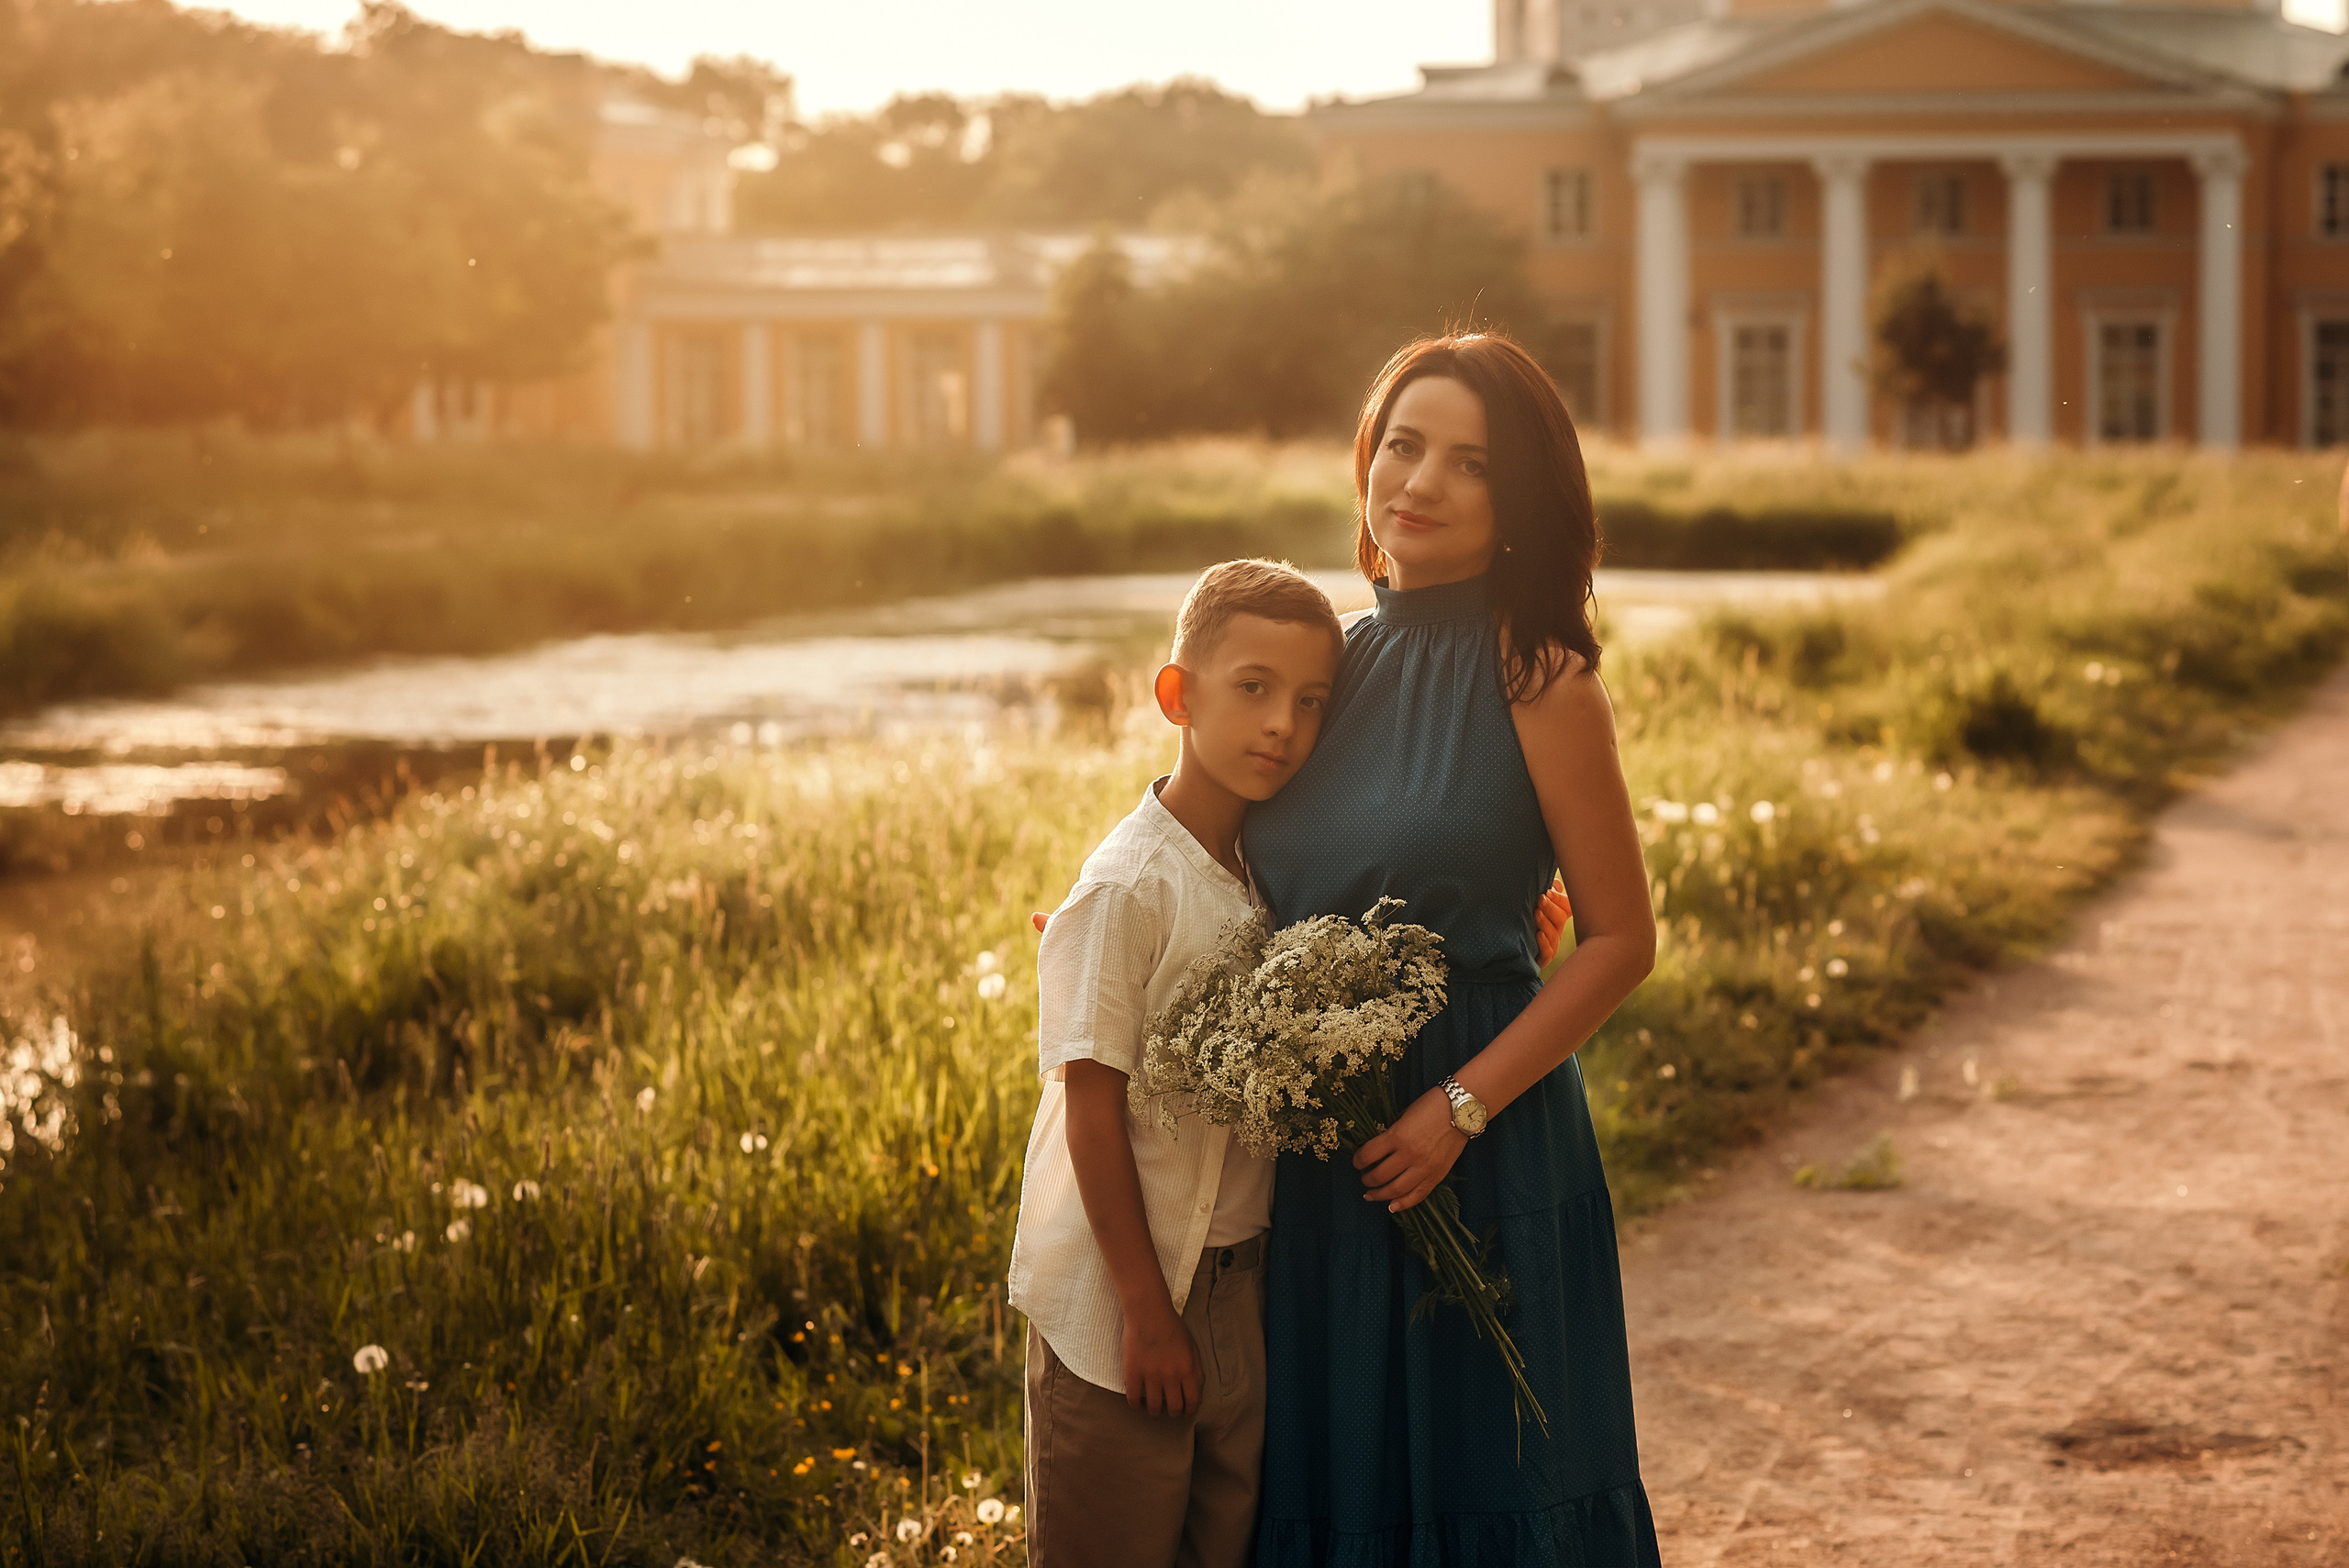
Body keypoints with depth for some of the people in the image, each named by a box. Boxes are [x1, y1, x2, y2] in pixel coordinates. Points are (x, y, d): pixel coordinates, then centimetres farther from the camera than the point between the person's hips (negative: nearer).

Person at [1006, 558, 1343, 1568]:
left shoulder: (1267, 875, 4)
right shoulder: (1130, 887, -18)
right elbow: (1092, 1105, -17)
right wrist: (1146, 1311, -16)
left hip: (1239, 1287, 7)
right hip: (1117, 1296, -7)